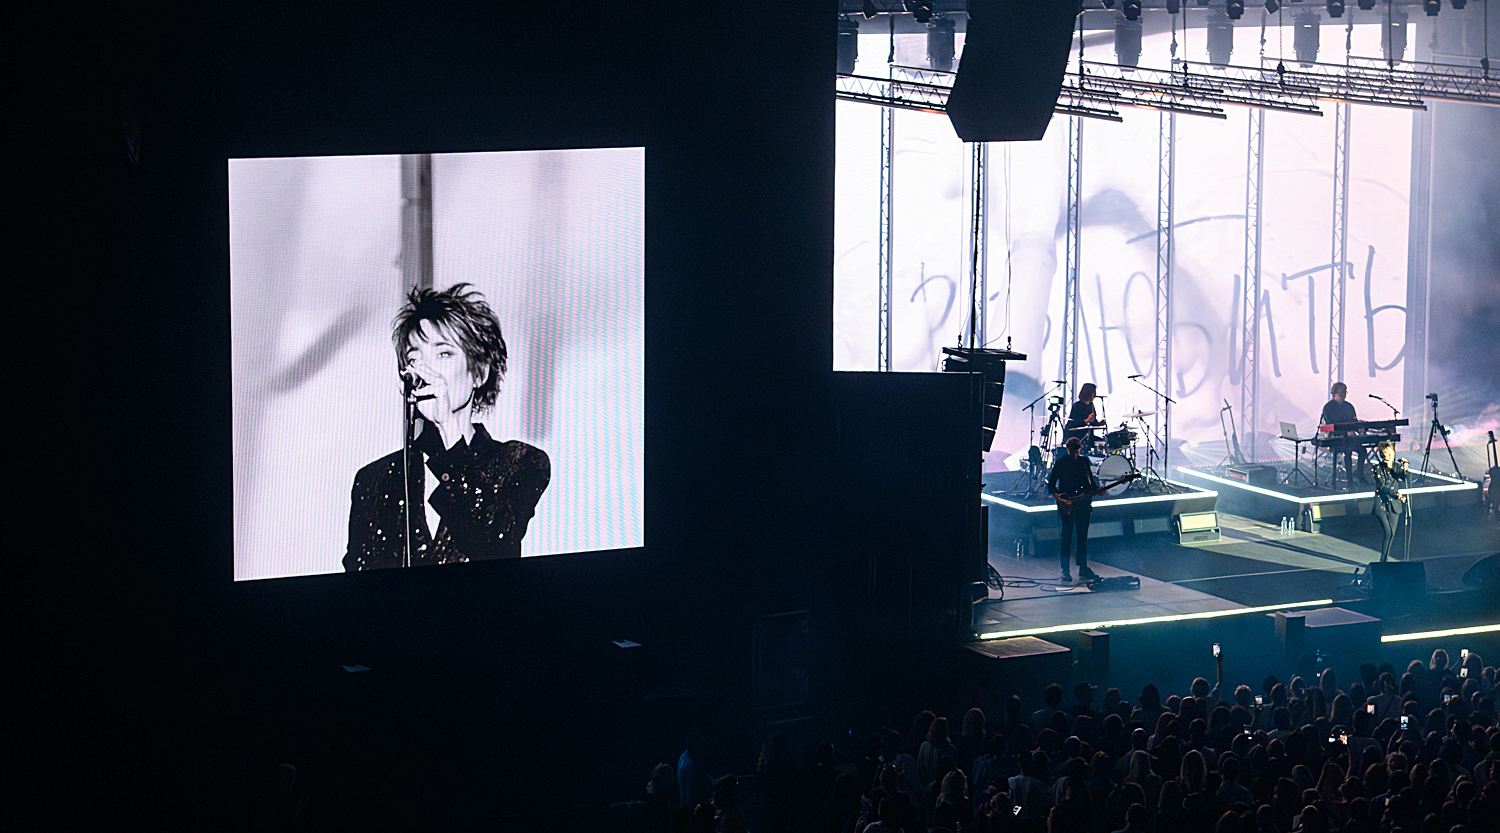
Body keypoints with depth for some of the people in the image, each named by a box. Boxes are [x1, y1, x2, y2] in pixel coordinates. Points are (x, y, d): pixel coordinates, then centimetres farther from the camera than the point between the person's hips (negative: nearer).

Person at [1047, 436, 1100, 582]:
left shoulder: (1084, 462, 11)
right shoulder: (1061, 463, -2)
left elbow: (1091, 482, 18)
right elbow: (1051, 486, -3)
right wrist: (1058, 498, -19)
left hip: (1083, 504, 4)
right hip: (1067, 506, -4)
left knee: (1083, 536, 6)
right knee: (1066, 537, -4)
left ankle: (1083, 569, 13)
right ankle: (1065, 571, 0)